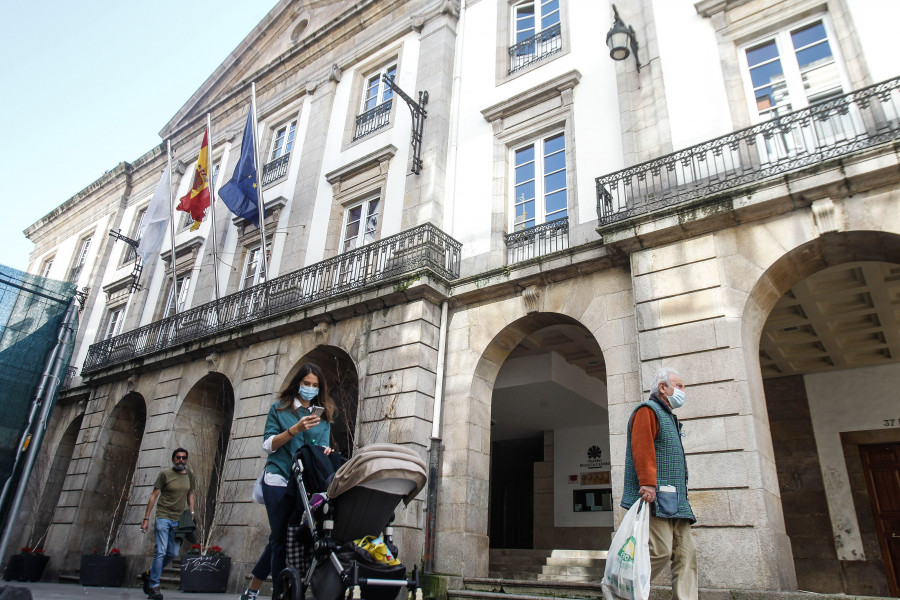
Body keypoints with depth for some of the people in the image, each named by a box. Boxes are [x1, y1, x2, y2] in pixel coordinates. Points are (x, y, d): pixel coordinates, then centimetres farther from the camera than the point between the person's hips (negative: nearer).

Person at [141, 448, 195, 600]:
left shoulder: (189, 475, 9)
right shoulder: (165, 474, -3)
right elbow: (154, 496, -2)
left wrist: (191, 513, 11)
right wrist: (146, 518, -4)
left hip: (178, 520, 5)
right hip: (163, 517, -4)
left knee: (173, 553, 6)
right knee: (161, 552, -9)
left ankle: (149, 573, 29)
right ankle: (154, 587, 3)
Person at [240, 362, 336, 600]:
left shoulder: (323, 415, 14)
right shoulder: (279, 409, 8)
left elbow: (323, 446, 9)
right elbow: (268, 445, 1)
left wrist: (325, 452, -15)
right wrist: (295, 429, -14)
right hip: (279, 479, -3)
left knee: (279, 538, 8)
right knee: (281, 537, -6)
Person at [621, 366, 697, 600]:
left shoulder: (669, 418, 28)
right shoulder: (648, 410, -2)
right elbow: (642, 448, -16)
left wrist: (681, 497, 21)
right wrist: (647, 483, -26)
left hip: (676, 501, 10)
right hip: (657, 497, -10)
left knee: (686, 554, 3)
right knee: (660, 550, -14)